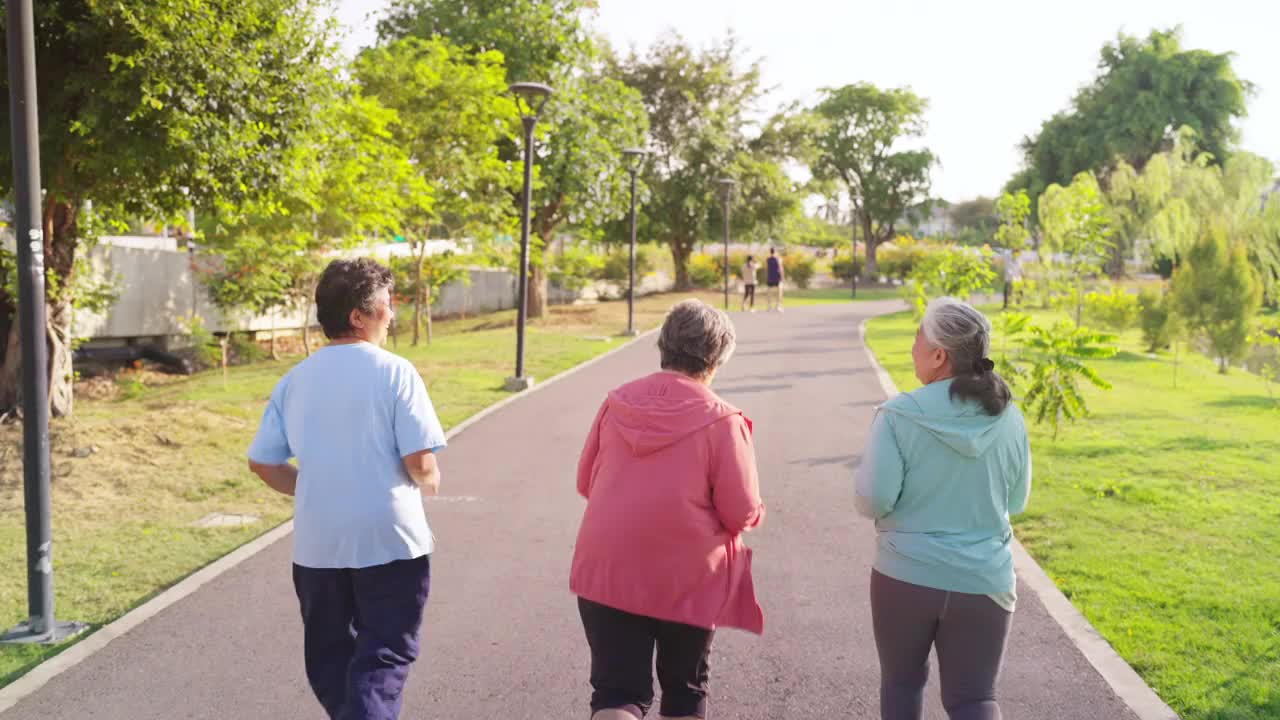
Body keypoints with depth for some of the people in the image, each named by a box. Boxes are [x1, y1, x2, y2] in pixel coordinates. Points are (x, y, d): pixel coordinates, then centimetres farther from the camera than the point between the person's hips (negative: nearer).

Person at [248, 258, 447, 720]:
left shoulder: (294, 380, 4)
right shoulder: (394, 372, -11)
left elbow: (262, 463, 5)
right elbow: (420, 462, -15)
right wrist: (430, 484, 7)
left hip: (317, 543, 5)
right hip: (389, 540, -4)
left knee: (329, 652, 20)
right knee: (383, 655, 4)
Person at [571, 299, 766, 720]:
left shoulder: (618, 402, -2)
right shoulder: (722, 420, -13)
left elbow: (586, 482, 6)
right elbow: (743, 514, -12)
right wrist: (752, 512, 11)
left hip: (608, 572, 2)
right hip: (686, 578, -2)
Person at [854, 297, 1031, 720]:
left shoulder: (899, 416, -15)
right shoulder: (1009, 419, -3)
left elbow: (873, 500, -16)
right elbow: (1015, 502, 7)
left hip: (906, 576, -2)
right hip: (983, 582, 2)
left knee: (901, 681, 21)